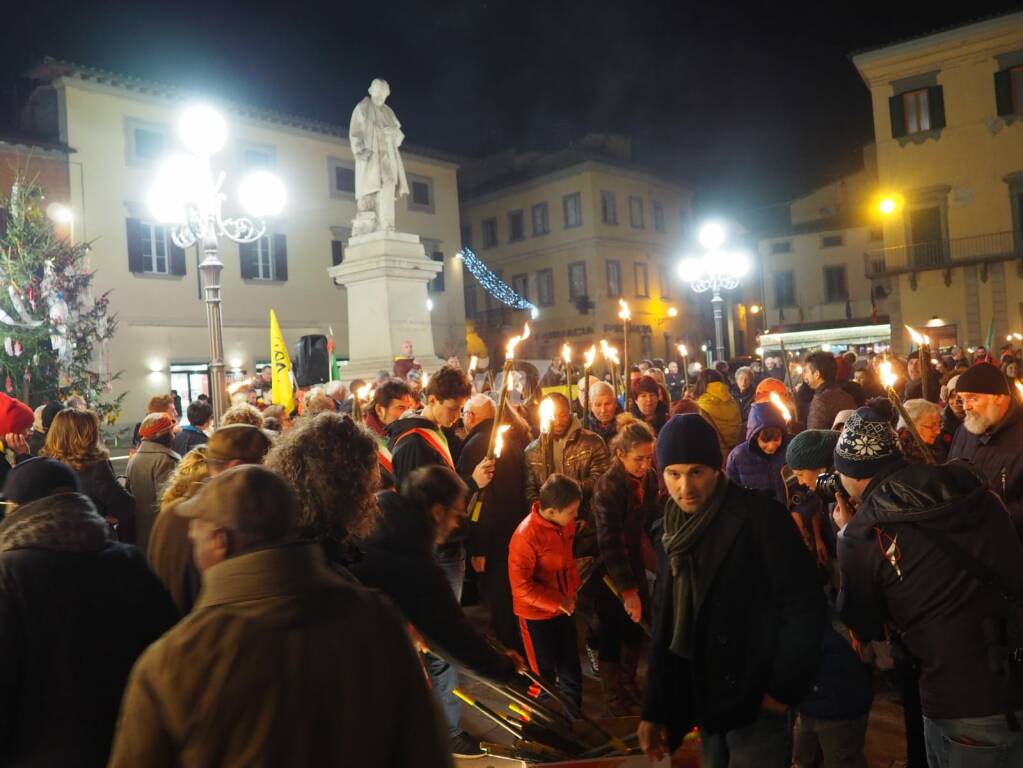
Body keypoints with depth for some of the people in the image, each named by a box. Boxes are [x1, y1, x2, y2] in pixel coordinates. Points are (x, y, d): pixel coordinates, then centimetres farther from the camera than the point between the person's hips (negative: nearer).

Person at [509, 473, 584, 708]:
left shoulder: (565, 523, -9)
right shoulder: (526, 536, -29)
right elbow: (521, 586, -23)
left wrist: (572, 589, 5)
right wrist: (558, 602, -21)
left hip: (563, 608, 6)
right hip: (537, 615, -6)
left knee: (572, 674, 17)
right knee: (544, 676, 13)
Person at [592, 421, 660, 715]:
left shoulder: (650, 478, -7)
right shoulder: (608, 487, -27)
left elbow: (650, 521, 7)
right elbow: (610, 542, -29)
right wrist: (627, 589, -29)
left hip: (633, 559, 6)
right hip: (607, 567, -6)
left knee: (637, 623, 15)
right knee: (611, 632, 3)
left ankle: (629, 685, 37)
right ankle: (613, 700, 21)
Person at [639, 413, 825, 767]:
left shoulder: (759, 516, -15)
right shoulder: (676, 530, 5)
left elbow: (804, 606, -16)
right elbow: (667, 626, 9)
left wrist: (784, 688, -13)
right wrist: (656, 709, 8)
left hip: (756, 704, -6)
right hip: (707, 703, 6)